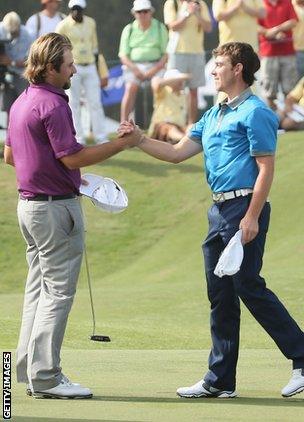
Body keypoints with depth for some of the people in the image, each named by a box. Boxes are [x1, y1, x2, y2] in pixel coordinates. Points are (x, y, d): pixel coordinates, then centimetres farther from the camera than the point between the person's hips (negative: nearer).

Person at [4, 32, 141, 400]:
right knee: (58, 291, -6)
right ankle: (45, 376, -6)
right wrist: (122, 143, -16)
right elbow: (72, 157, -21)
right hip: (56, 207, -10)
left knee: (38, 288, 14)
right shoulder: (52, 105, -18)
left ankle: (30, 369, 16)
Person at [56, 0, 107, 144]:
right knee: (74, 104, -1)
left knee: (95, 103, 4)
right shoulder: (63, 26, -7)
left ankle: (101, 138, 8)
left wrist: (97, 71, 15)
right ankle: (78, 139, 4)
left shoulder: (90, 23, 8)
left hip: (90, 67, 4)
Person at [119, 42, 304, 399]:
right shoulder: (214, 115, 20)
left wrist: (252, 217, -20)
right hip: (219, 209, 9)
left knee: (249, 287, -11)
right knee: (220, 295, 9)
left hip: (244, 209, -9)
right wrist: (139, 140, 7)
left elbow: (266, 168, -14)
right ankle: (220, 380, 12)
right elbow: (178, 153, 20)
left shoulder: (256, 113, -9)